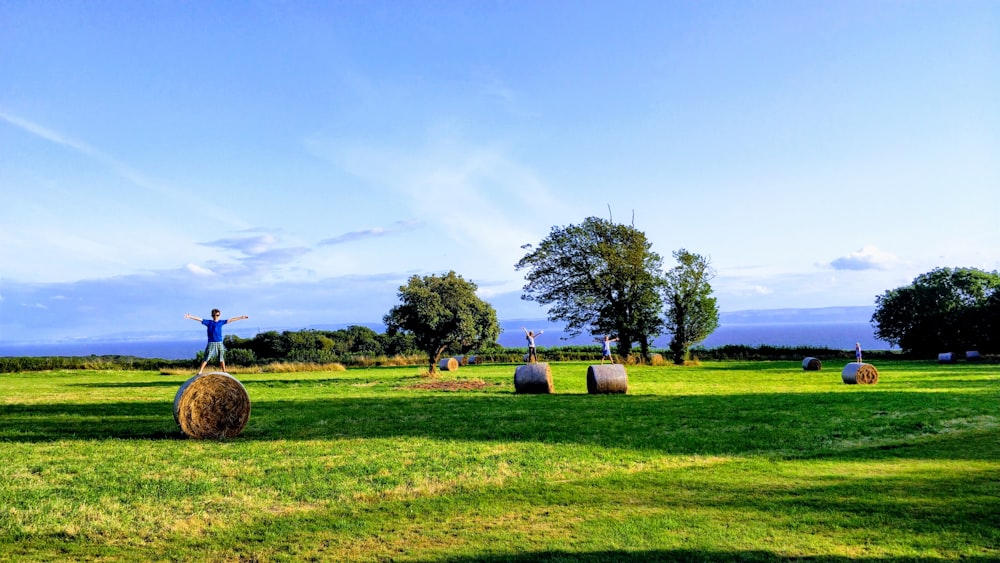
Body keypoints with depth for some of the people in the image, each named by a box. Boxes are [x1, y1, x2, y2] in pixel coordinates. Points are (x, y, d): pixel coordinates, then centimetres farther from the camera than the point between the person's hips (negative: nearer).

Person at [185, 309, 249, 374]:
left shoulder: (221, 322, 8)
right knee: (206, 358, -6)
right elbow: (200, 319, -6)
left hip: (220, 343, 3)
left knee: (221, 358, 8)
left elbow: (231, 320, 11)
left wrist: (241, 317, 13)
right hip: (211, 343, -3)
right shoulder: (208, 322, 1)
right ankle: (200, 372, -3)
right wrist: (190, 317, -17)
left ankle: (224, 372, 15)